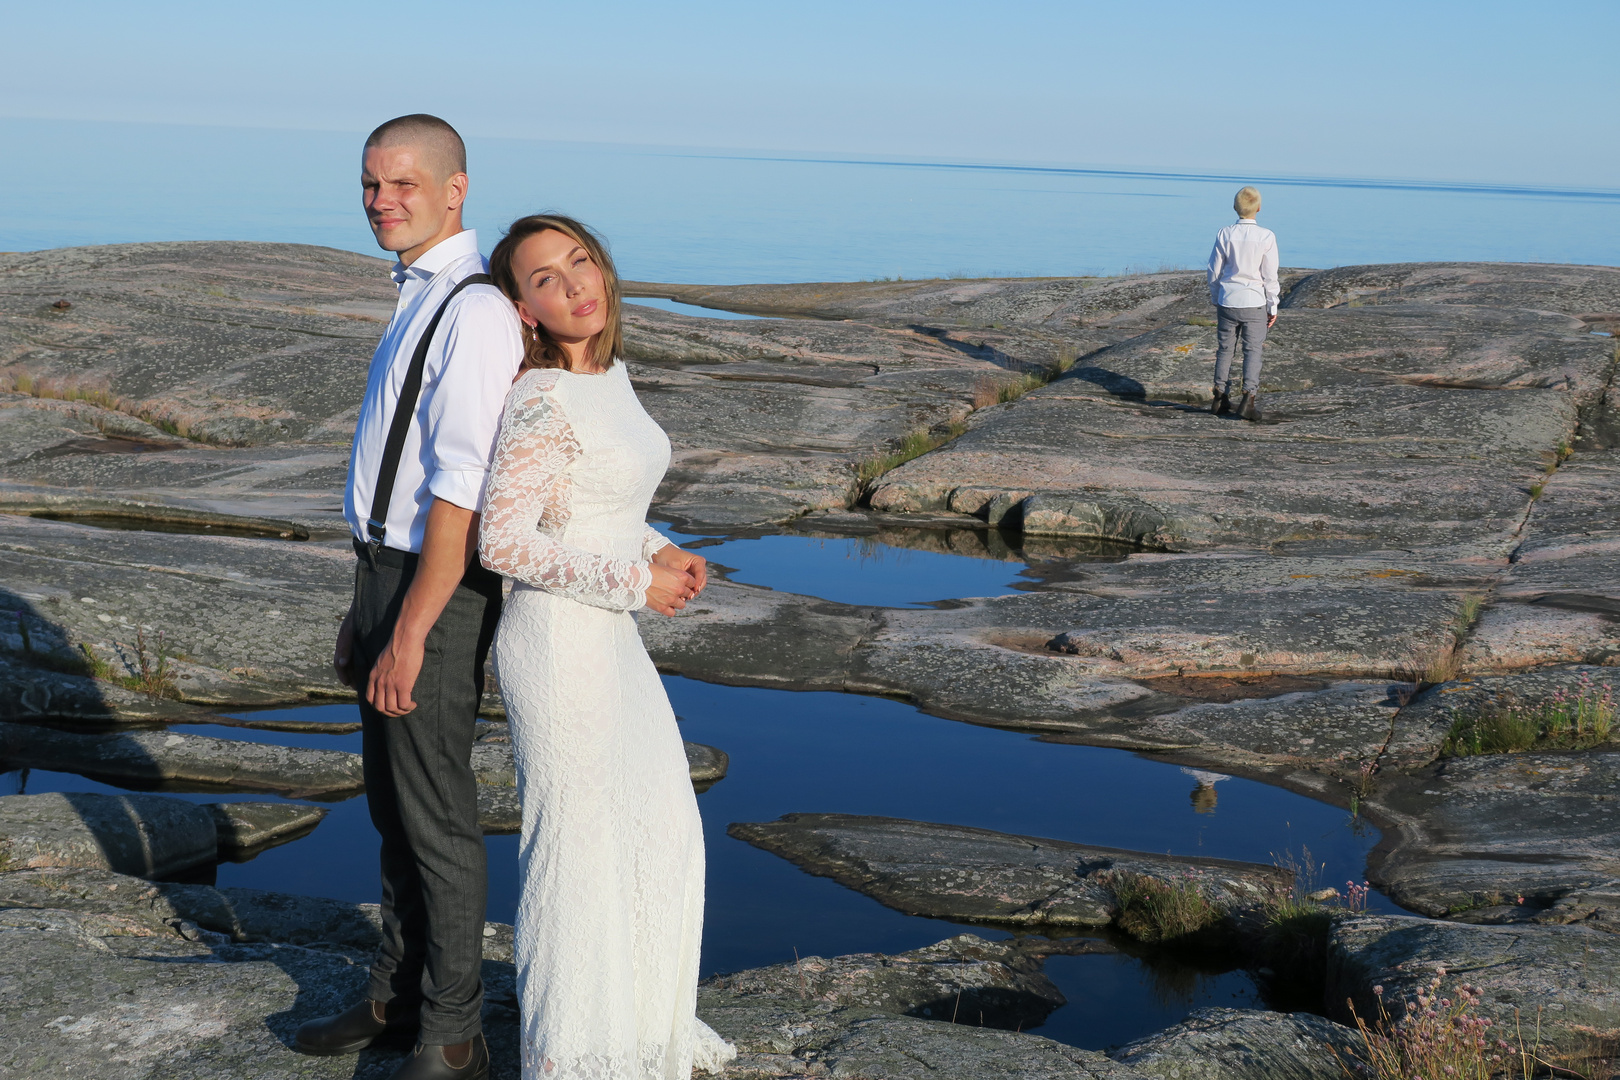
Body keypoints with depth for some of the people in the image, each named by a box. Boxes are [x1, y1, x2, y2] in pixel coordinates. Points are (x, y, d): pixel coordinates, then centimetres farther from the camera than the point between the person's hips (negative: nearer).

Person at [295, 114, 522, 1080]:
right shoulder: (421, 302, 13)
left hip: (437, 593, -10)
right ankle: (398, 997, 36)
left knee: (437, 818, 2)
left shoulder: (476, 312, -19)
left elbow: (458, 493, -23)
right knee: (393, 807, 20)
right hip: (389, 571, 10)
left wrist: (408, 635, -23)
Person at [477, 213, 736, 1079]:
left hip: (610, 641, 9)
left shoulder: (608, 376, 7)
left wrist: (662, 553, 4)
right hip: (558, 647, -9)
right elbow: (500, 541, -22)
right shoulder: (541, 402, -21)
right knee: (578, 848, 4)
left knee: (661, 835, 20)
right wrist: (632, 582, -17)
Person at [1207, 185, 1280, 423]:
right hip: (1254, 303, -2)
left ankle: (1221, 398, 17)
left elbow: (1214, 272, 3)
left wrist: (1216, 299, 18)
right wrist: (1273, 307, 3)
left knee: (1225, 349, 12)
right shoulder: (1266, 237, -10)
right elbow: (1270, 276, -7)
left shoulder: (1224, 235, -4)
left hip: (1227, 302, 2)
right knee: (1252, 351, 2)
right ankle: (1249, 397, -10)